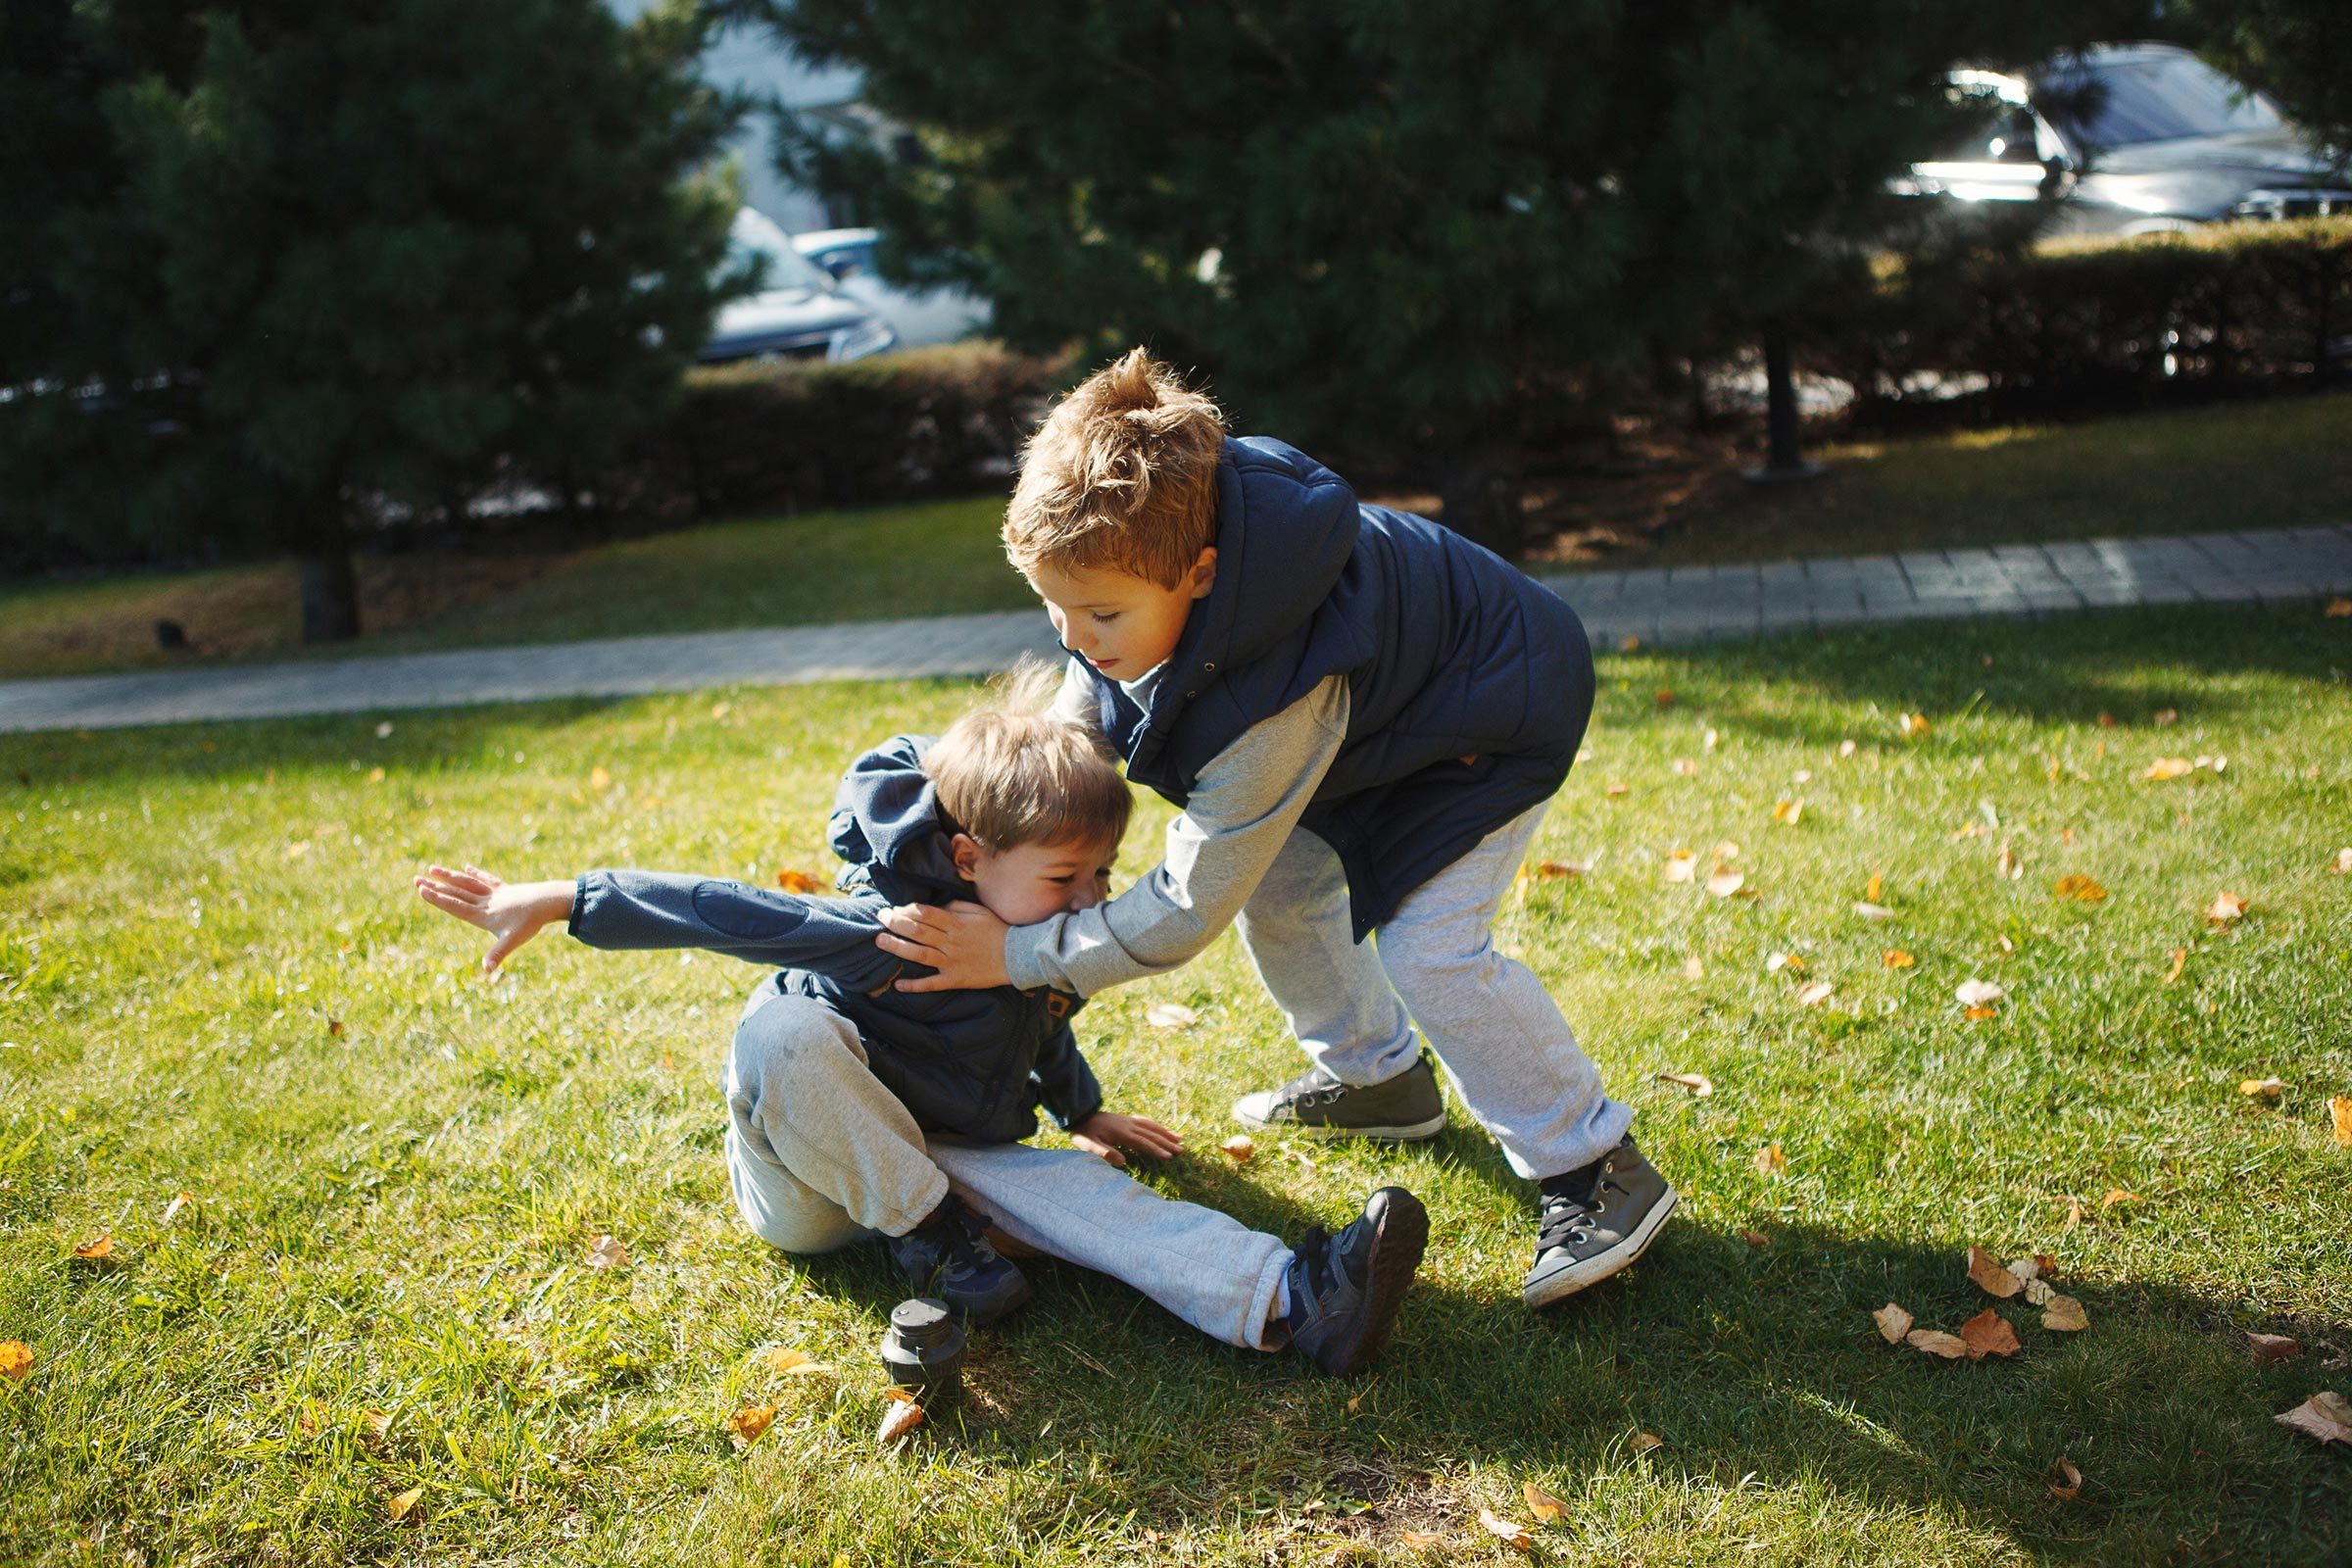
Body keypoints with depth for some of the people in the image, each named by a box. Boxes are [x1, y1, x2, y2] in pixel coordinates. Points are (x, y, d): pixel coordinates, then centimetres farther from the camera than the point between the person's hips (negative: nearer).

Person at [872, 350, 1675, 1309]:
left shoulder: (1279, 694, -44)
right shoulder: (1144, 559, -21)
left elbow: (1187, 908, -34)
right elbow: (1080, 720, 0)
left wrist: (1017, 954, -30)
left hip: (1493, 713, -9)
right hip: (1382, 698, 9)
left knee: (1427, 949, -19)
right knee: (1279, 883, 10)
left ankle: (1596, 1167, -3)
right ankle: (1377, 1077, 32)